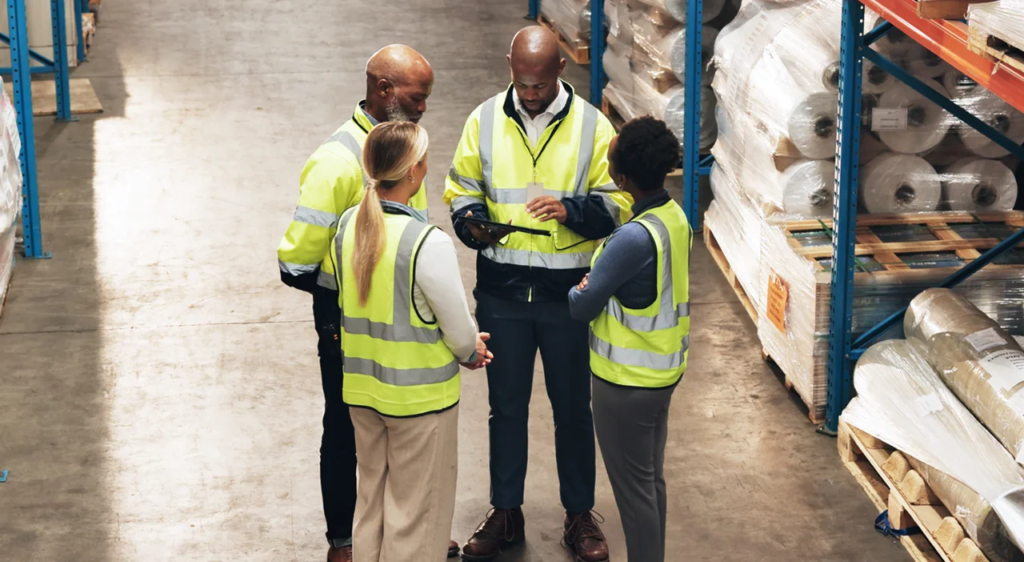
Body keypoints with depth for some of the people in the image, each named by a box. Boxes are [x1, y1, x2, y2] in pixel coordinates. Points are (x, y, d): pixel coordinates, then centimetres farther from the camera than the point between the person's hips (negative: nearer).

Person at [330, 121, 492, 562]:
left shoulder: (347, 227, -4)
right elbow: (459, 326, -17)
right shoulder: (428, 243, -24)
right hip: (420, 394, -6)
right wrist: (470, 352, 9)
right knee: (416, 509, 9)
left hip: (361, 388, 6)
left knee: (371, 498, 21)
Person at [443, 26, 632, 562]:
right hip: (501, 290, 2)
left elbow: (615, 204, -5)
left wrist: (571, 209, -24)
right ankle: (505, 513, 28)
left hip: (569, 291, -1)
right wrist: (472, 222, -14)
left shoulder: (592, 126, -5)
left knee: (572, 407, 10)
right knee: (506, 405, 13)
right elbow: (460, 190, 7)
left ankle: (579, 516, 26)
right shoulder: (484, 120, 0)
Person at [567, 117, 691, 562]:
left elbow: (582, 308, -20)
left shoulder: (635, 237, -28)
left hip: (627, 382, -9)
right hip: (663, 371, 9)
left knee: (633, 488, 5)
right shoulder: (676, 217, -1)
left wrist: (577, 291, 0)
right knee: (651, 479, 20)